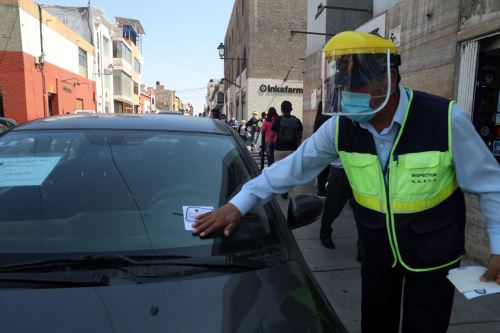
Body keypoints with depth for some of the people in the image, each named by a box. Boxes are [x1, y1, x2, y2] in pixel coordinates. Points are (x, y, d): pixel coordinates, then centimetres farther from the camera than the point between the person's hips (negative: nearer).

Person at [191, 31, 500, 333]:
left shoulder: (446, 119, -22)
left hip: (433, 256, -2)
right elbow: (294, 167, -10)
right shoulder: (340, 128, -13)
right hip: (377, 251, 3)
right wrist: (238, 204, -14)